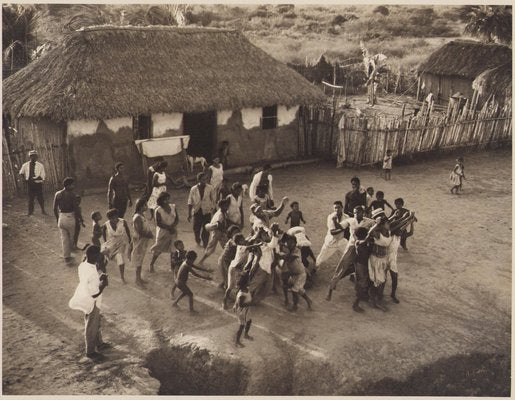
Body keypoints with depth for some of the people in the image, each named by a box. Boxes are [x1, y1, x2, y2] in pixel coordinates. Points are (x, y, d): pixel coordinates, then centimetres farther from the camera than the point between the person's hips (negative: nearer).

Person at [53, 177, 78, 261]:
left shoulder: (57, 194, 1)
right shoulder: (71, 194, -14)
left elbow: (55, 209, 4)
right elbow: (75, 208, -15)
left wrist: (57, 219, 17)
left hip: (61, 217, 5)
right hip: (70, 217, -5)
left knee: (64, 238, 14)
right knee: (71, 237, 17)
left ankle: (66, 256, 18)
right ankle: (69, 251, 31)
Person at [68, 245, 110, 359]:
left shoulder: (82, 265, -10)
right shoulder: (92, 273, -36)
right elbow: (95, 294, -28)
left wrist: (99, 279, -2)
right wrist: (104, 284, -15)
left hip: (85, 299, 8)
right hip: (91, 304, -8)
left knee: (96, 323, 28)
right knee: (91, 327, 14)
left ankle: (99, 343, 49)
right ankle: (90, 352, 34)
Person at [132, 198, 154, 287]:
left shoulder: (142, 215, 5)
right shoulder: (137, 218, -25)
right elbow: (140, 232, -26)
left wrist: (150, 233, -2)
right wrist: (150, 236, -15)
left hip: (144, 242, 9)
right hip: (139, 242, -9)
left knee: (140, 260, 19)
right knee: (138, 262, 4)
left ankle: (139, 278, 31)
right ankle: (137, 280, 16)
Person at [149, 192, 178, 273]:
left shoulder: (173, 207, -3)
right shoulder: (158, 210, -15)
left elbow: (177, 219, -1)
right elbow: (158, 223, -17)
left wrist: (173, 226, -18)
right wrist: (169, 228, -21)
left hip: (172, 231, 4)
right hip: (162, 231, -4)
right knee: (158, 249, 5)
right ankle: (151, 265, 22)